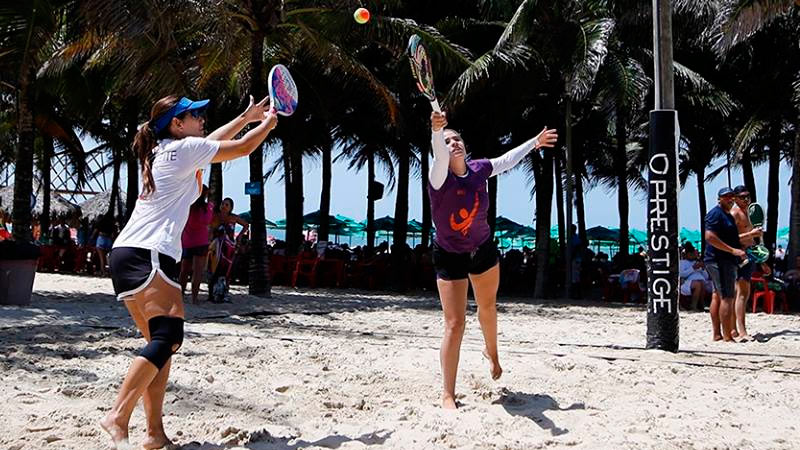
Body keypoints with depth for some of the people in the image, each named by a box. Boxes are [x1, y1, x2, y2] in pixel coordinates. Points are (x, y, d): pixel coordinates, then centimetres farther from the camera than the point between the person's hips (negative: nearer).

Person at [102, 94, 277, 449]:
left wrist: (247, 116, 45)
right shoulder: (184, 148, -2)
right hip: (148, 254, -10)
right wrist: (268, 124, 25)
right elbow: (242, 148, 7)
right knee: (169, 336, -20)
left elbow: (213, 141, 39)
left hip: (124, 255, 10)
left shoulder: (161, 151, 23)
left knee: (160, 342, 7)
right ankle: (118, 417, -31)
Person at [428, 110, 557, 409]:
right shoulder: (440, 177, -24)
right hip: (450, 257, -5)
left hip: (483, 249, 5)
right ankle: (448, 395, 1)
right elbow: (439, 155, -47)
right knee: (454, 325, -9)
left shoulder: (479, 169, -9)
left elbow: (507, 160, 12)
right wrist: (436, 131, -69)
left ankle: (491, 353, 56)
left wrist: (534, 143, 25)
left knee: (487, 308, 25)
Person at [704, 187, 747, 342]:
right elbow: (710, 237, -23)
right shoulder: (716, 213, -12)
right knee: (727, 297, -12)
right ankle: (727, 337, -12)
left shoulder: (728, 215, 20)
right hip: (720, 261, -11)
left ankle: (716, 334, 18)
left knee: (718, 296, 13)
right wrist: (733, 250, -24)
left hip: (726, 261, 11)